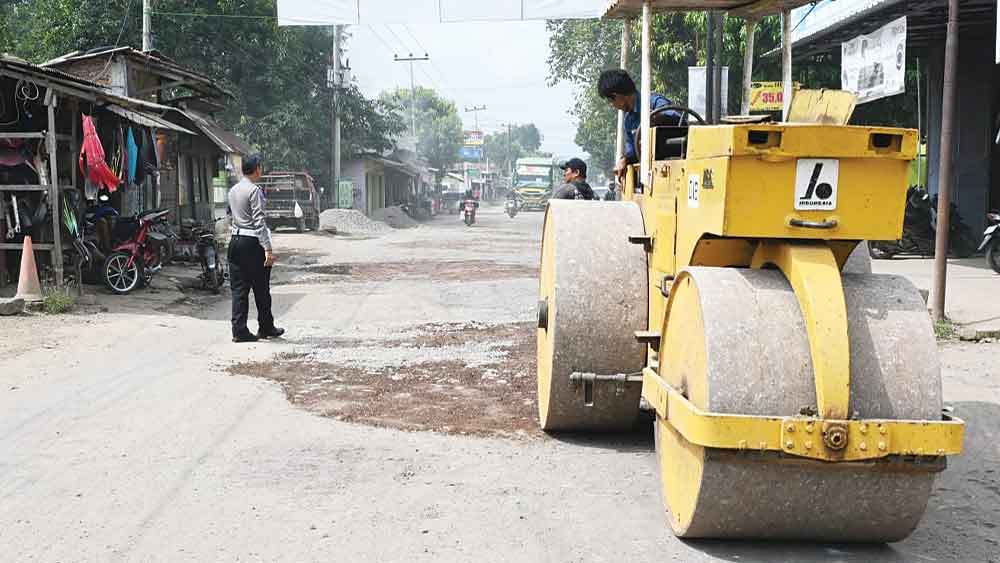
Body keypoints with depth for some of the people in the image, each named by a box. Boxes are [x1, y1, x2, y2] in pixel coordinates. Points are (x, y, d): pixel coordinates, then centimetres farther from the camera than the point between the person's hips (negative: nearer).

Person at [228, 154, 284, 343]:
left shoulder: (233, 190, 12)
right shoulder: (255, 190, -13)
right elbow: (259, 221, -18)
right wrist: (267, 249, -20)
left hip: (236, 241, 7)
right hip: (252, 242, -7)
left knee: (239, 288, 7)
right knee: (261, 289, 6)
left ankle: (239, 331, 6)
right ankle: (266, 328, 18)